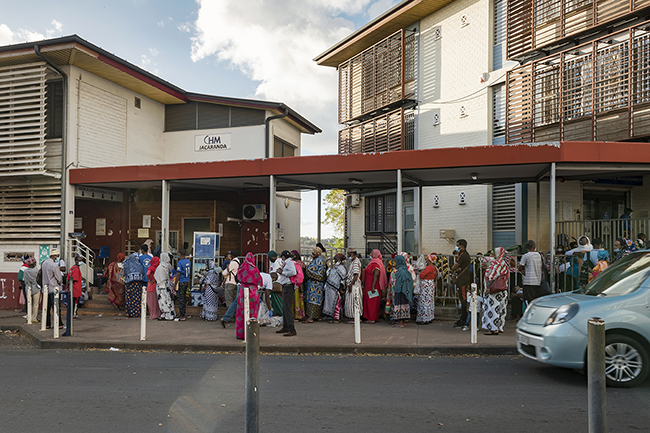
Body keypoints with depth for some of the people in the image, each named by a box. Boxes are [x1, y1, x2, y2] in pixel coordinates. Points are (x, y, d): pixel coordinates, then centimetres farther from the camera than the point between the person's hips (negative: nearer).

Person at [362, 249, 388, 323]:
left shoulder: (376, 263, -17)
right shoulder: (373, 262, 14)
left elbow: (376, 275, -24)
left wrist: (373, 287, -28)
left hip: (372, 287, -10)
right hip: (369, 286, 10)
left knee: (372, 302, -5)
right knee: (369, 302, 13)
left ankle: (372, 319, 0)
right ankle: (370, 317, 19)